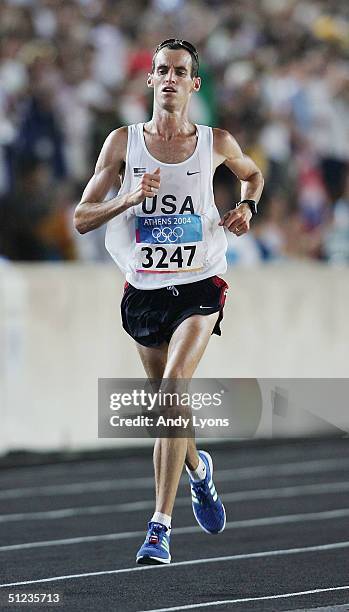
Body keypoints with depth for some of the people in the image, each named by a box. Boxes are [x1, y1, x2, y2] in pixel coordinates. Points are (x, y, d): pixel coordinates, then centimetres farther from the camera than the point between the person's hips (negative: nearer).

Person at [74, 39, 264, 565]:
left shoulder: (216, 143, 1)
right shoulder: (123, 142, -1)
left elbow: (253, 174, 24)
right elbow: (82, 219, -2)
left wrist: (247, 207, 3)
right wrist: (129, 198, -19)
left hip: (200, 285, -2)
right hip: (145, 289, 2)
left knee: (175, 383, -23)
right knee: (169, 397, 15)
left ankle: (160, 526, -25)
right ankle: (198, 469, 51)